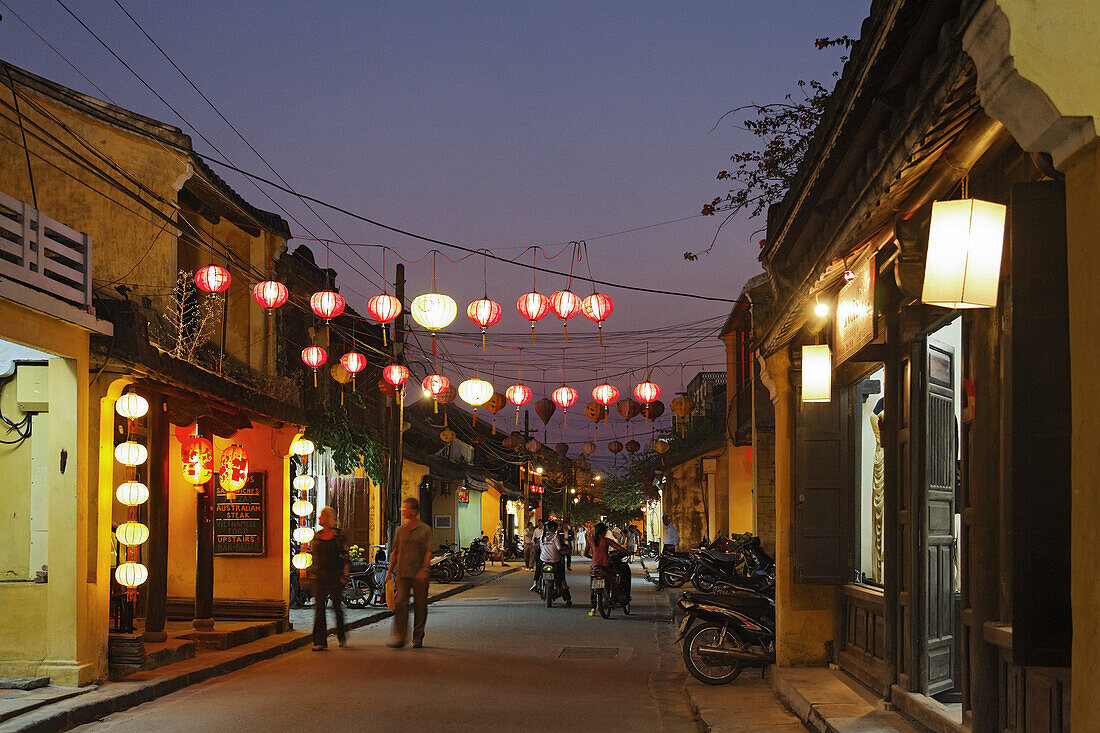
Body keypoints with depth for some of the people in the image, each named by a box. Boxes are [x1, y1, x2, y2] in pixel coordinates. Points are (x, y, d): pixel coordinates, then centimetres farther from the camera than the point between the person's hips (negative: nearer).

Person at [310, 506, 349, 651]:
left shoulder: (339, 535, -2)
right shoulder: (317, 536, 10)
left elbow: (346, 556, -2)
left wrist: (344, 575, -7)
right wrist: (312, 573, 12)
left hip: (335, 574, -4)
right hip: (319, 576, 4)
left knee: (337, 605, 2)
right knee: (319, 606, -4)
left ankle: (341, 636, 23)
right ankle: (320, 641, -4)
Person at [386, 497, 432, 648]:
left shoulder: (425, 530, 2)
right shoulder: (400, 530, 12)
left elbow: (428, 552, -5)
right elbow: (395, 552, 16)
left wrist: (424, 569, -17)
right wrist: (390, 570, 9)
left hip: (419, 575, -2)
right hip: (402, 573, 2)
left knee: (420, 606, 3)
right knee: (400, 603, -10)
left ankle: (418, 638, 12)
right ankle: (399, 637, -9)